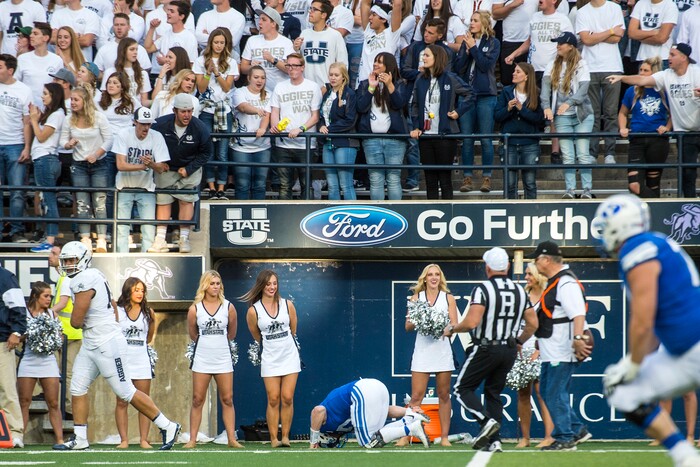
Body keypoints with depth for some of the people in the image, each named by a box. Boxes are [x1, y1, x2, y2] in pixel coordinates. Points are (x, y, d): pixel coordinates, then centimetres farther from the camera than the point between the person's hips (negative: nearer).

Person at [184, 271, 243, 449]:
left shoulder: (228, 307, 1)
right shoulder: (195, 309, -1)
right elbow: (193, 334, 11)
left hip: (223, 359, 1)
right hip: (202, 359, -1)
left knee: (227, 400, 1)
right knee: (197, 400, 0)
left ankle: (232, 439, 3)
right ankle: (192, 439, 3)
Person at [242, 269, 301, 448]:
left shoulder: (287, 305, 2)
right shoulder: (253, 311, -4)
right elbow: (257, 337, 10)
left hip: (290, 357, 1)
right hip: (270, 359, -1)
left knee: (287, 398, -4)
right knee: (273, 400, -4)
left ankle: (285, 436, 1)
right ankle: (273, 438, 0)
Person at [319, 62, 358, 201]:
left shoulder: (349, 94, -8)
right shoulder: (327, 94, 15)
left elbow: (349, 121, -13)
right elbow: (322, 115, 20)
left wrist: (330, 129, -12)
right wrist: (322, 126, -3)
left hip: (344, 143, -7)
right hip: (328, 143, 7)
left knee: (346, 185, -7)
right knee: (332, 185, 8)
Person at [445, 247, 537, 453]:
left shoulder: (482, 289, -13)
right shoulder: (520, 291, 6)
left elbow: (471, 322, -21)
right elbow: (533, 323, 10)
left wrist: (452, 328, -3)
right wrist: (518, 342, 26)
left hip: (485, 349, -6)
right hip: (509, 351, 6)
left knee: (463, 389, 5)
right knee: (493, 393, 15)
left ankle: (486, 421, -18)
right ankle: (494, 441, 5)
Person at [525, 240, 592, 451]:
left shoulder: (566, 283, -17)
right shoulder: (553, 281, 16)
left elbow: (578, 314, -28)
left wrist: (578, 338, -38)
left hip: (562, 353, -11)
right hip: (551, 353, 11)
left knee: (555, 394, -7)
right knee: (547, 392, 15)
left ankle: (565, 439, 0)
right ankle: (577, 430, 20)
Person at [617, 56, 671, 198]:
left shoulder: (663, 92, 2)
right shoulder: (632, 91, 6)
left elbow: (673, 114, 14)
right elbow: (623, 113, 18)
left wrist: (667, 128, -3)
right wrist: (623, 128, 1)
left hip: (658, 140, -1)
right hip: (637, 141, 1)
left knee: (653, 184, 6)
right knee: (634, 185, -15)